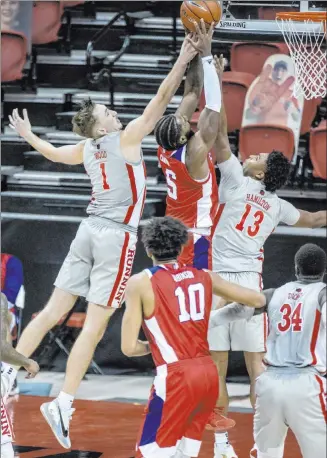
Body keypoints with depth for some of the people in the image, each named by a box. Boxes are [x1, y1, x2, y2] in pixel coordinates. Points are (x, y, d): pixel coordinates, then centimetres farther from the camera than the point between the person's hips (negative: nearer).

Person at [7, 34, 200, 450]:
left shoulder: (86, 149, 12)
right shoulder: (126, 138, -6)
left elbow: (53, 153, 32)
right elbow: (161, 99, -12)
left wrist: (28, 136, 50)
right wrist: (183, 61, -11)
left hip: (90, 229, 7)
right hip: (117, 236, -7)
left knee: (52, 312, 10)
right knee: (94, 327, -8)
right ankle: (62, 405, -13)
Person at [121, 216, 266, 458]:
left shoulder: (141, 283, -2)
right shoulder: (204, 277, 12)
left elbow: (129, 347, -5)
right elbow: (259, 300, 21)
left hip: (176, 377, -6)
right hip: (209, 373, 6)